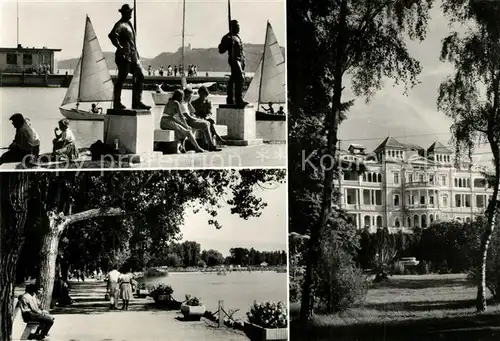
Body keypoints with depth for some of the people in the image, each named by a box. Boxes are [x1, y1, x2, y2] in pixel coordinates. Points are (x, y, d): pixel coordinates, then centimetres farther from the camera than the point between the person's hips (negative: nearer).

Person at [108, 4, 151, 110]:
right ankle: (117, 103, 2)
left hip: (133, 55, 9)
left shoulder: (129, 24, 20)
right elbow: (112, 35, -28)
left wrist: (136, 54, 24)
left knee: (140, 76, 6)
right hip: (124, 55, -9)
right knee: (121, 79, -5)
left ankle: (137, 102, 8)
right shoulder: (120, 25, -9)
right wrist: (119, 47, -22)